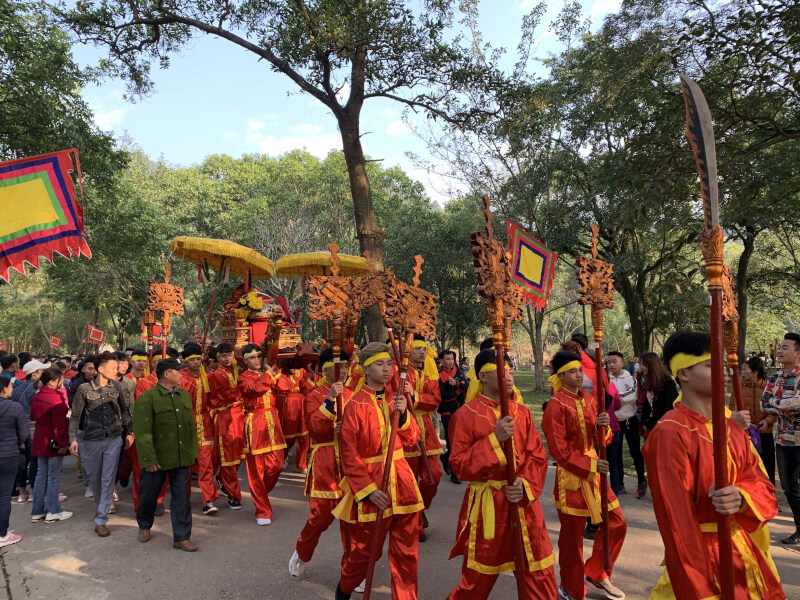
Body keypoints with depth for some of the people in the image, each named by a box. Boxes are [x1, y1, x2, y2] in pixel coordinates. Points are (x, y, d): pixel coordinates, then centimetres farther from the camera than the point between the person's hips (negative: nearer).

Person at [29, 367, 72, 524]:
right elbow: (59, 424, -21)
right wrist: (62, 443, -17)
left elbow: (33, 417, 17)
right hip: (53, 442, -8)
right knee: (53, 477, 2)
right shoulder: (56, 398, -20)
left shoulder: (35, 397, 6)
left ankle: (37, 512, 21)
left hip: (40, 440, 8)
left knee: (41, 475, 15)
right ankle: (52, 512, 9)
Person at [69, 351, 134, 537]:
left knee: (108, 479, -1)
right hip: (91, 440, -1)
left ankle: (100, 520, 6)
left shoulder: (117, 386, -3)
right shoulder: (84, 389, -9)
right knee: (94, 478, 15)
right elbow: (75, 416, -5)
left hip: (114, 439, 1)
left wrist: (129, 432, 6)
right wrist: (73, 439, -14)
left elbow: (125, 410, 6)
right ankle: (102, 507, 40)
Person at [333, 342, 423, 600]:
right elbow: (349, 454, -11)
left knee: (407, 550, 11)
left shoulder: (396, 398, 4)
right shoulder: (355, 405, -12)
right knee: (365, 548, 11)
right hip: (371, 482, -4)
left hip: (401, 480, 5)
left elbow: (411, 439, 3)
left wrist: (403, 414, -15)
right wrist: (368, 489, -15)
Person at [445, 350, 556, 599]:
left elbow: (538, 456, 5)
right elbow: (459, 465, -13)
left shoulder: (522, 412, 5)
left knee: (539, 577, 12)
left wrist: (525, 484, -12)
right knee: (478, 579, 10)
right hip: (486, 506, -4)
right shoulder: (467, 414, -10)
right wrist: (495, 439, -21)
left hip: (524, 501, 4)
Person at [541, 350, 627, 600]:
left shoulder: (589, 398, 5)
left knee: (617, 523, 12)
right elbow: (559, 450, -17)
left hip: (594, 470, 7)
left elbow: (598, 439, 8)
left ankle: (596, 573, 31)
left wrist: (603, 425, -13)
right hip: (571, 475, -7)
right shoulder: (556, 405, -16)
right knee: (572, 535, 7)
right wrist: (590, 465, -20)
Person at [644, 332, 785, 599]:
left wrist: (741, 499, -22)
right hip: (704, 557, -7)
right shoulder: (669, 435, -22)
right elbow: (677, 520, -22)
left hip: (748, 553, 7)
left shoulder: (731, 426, 4)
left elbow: (763, 487, 1)